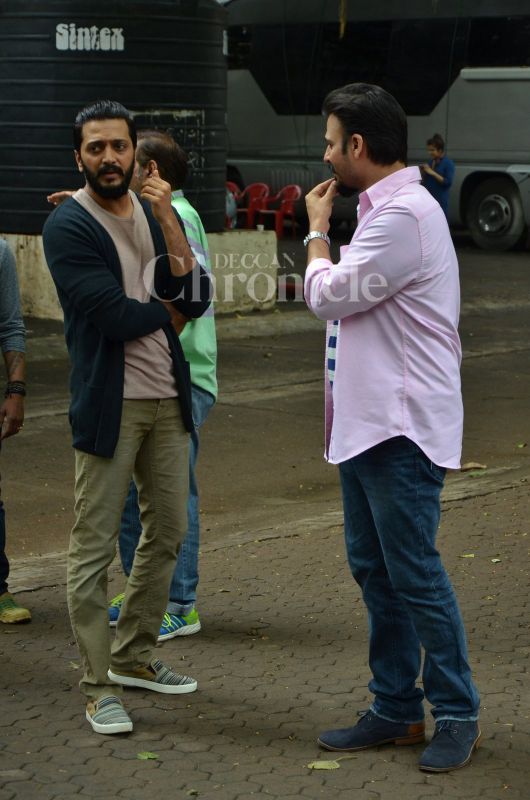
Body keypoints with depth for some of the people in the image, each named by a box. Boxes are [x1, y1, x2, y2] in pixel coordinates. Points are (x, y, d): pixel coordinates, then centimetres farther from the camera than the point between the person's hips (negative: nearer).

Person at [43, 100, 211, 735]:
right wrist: (167, 311, -2)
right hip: (109, 402, -7)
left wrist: (167, 223, -12)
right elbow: (113, 314, -19)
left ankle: (134, 657, 30)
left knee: (167, 530, 14)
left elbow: (195, 297, -3)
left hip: (167, 397, 7)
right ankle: (97, 686, 4)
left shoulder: (157, 213, 9)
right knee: (94, 545, -4)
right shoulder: (68, 226, -10)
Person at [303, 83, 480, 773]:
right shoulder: (383, 211, 15)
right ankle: (396, 708, 24)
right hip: (368, 424, 11)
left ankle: (457, 714, 8)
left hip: (401, 430, -11)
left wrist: (316, 229, -1)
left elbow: (329, 295, -16)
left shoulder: (404, 215, -18)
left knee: (414, 573, -4)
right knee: (373, 568, 14)